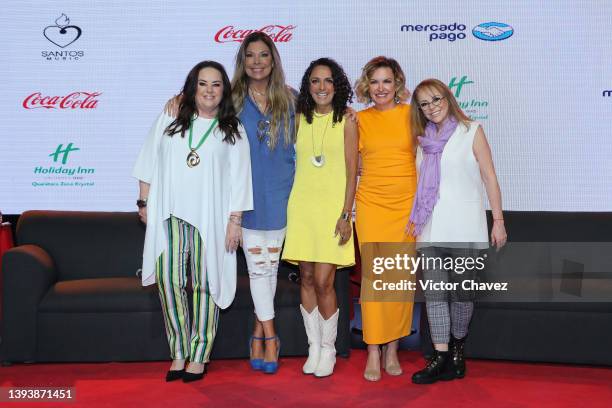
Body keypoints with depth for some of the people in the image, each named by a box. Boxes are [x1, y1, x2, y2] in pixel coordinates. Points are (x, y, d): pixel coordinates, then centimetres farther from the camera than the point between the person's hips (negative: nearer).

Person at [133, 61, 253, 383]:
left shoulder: (233, 130, 6)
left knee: (204, 284, 1)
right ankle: (179, 352, 8)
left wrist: (235, 220, -3)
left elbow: (239, 179, 3)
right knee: (168, 280, -6)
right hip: (170, 215, 1)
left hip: (210, 217, -1)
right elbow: (150, 163, 13)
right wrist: (144, 203, 11)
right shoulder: (169, 119, 9)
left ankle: (198, 356, 13)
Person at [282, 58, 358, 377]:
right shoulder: (300, 119, 8)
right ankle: (313, 346, 21)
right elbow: (291, 160, 13)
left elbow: (351, 171, -3)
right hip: (301, 206, 3)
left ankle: (328, 348, 14)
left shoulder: (346, 120, -1)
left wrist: (346, 215, -10)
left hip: (332, 207, -3)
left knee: (323, 282, -6)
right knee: (306, 279, 6)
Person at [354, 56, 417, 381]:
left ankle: (392, 348, 16)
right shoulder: (360, 120, 7)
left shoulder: (410, 114, 4)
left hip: (408, 203, 0)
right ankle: (373, 351, 6)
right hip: (371, 204, 0)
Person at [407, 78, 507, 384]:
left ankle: (457, 352, 22)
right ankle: (441, 357, 6)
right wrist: (414, 220, 12)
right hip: (430, 229, 4)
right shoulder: (423, 139, 14)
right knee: (433, 293, 0)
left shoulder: (471, 131, 2)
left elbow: (489, 178, 0)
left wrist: (498, 220, -5)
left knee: (461, 292, 5)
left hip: (464, 228, -4)